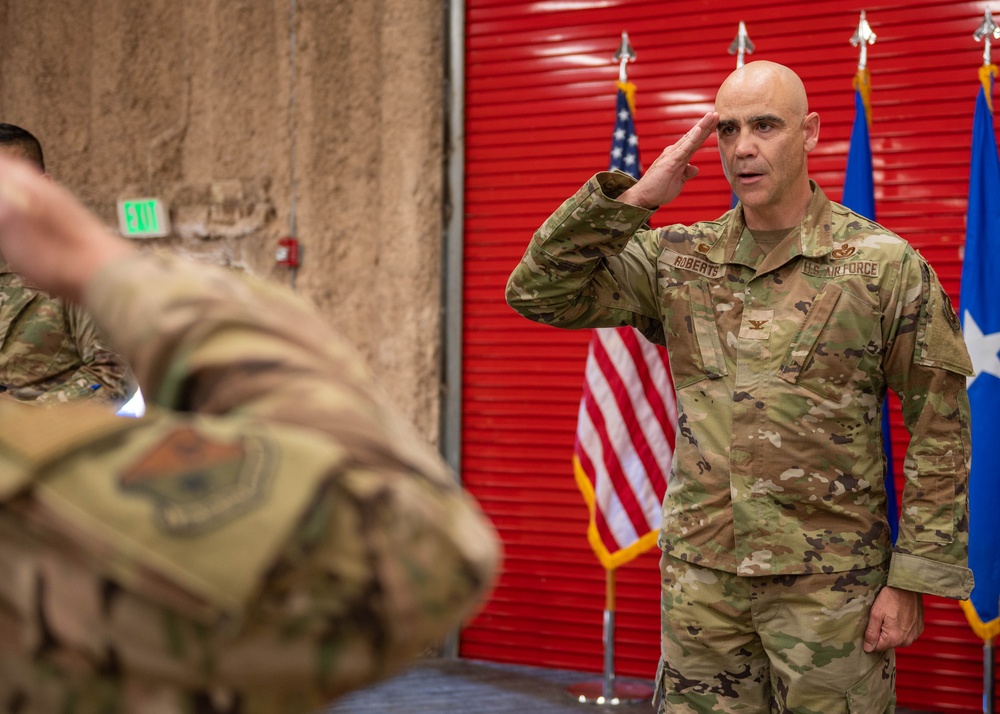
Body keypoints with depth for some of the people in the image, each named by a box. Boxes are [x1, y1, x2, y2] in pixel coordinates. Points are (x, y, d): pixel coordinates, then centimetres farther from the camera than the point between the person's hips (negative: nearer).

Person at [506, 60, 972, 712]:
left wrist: (910, 581, -9)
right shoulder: (678, 260, 6)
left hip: (829, 584, -3)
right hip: (700, 578, 3)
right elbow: (539, 292, 1)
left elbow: (939, 438, -4)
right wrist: (631, 199, -8)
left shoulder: (887, 266, -4)